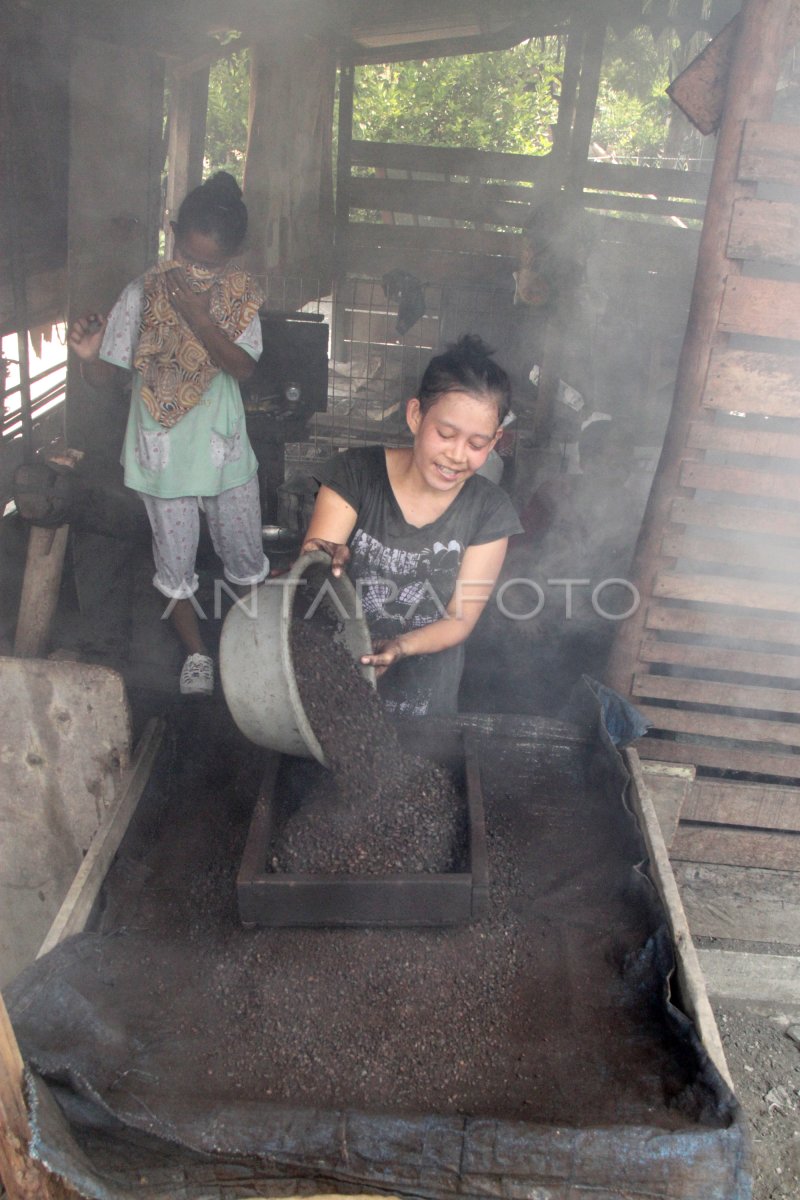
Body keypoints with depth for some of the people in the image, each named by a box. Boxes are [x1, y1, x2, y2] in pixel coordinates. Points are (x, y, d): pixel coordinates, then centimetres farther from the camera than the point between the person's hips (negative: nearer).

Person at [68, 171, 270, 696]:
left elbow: (242, 366, -21)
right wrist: (89, 355, -34)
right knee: (176, 563, 11)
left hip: (225, 449, 1)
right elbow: (104, 374, -11)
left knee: (246, 555, 14)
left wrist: (197, 315, -30)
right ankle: (197, 653, 32)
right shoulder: (144, 294, -11)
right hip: (163, 451, 0)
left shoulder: (242, 293, -7)